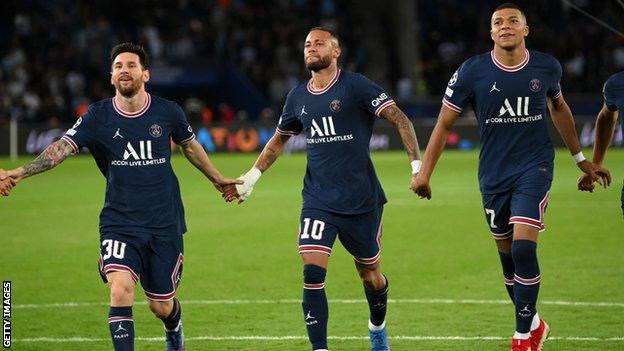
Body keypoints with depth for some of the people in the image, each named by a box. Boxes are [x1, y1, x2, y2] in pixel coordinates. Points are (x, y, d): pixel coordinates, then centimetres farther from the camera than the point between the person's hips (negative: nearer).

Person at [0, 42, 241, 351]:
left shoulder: (167, 112, -3)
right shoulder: (98, 116, -6)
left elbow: (189, 146, 16)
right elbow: (62, 147, -18)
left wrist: (217, 179, 28)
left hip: (164, 223, 1)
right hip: (119, 222, -1)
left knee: (161, 306, 9)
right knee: (120, 289, -24)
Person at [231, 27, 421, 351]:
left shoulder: (355, 86, -8)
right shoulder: (298, 98, 9)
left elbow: (399, 119, -10)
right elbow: (279, 139, 26)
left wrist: (417, 164, -19)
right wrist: (253, 175, 20)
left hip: (361, 199, -3)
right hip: (318, 200, 3)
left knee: (370, 275, 11)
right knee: (312, 272, -14)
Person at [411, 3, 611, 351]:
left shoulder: (547, 67, -2)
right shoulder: (473, 71, -8)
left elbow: (558, 107, 18)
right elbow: (444, 123, 0)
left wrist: (581, 158, 24)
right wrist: (425, 173, -5)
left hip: (535, 167, -1)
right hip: (494, 174, 2)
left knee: (523, 247, -17)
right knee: (507, 253, 9)